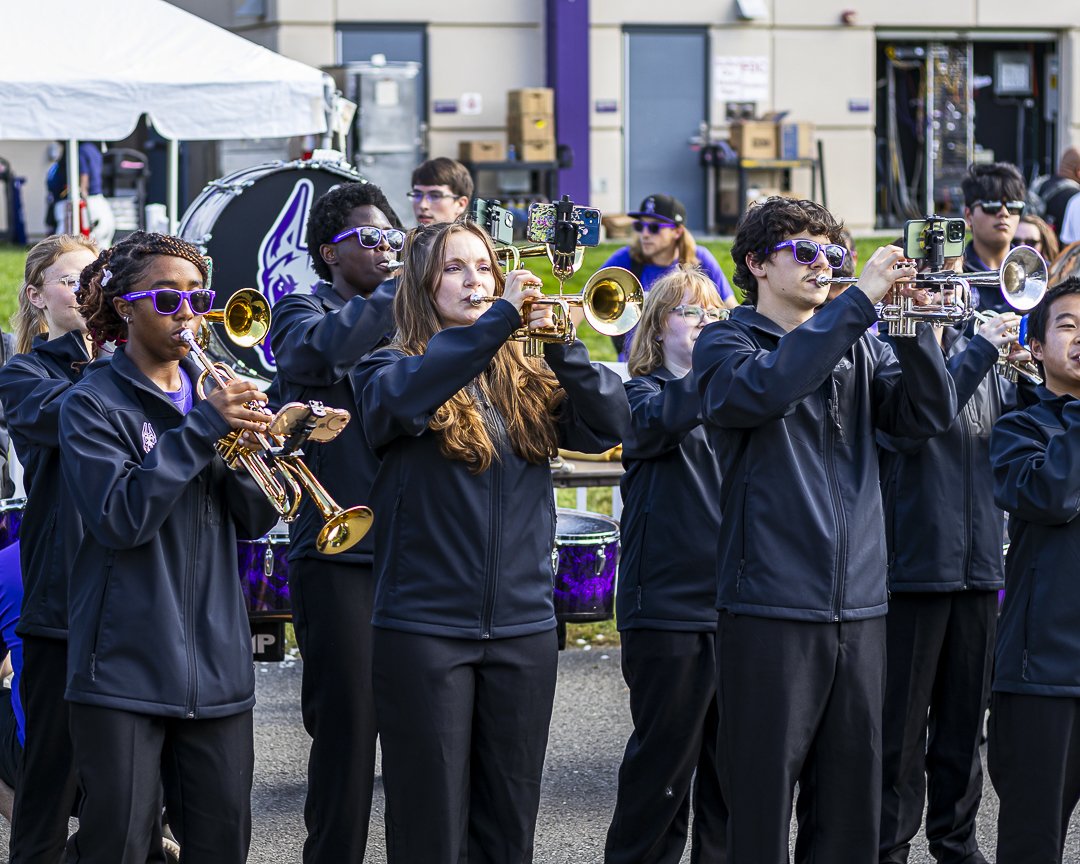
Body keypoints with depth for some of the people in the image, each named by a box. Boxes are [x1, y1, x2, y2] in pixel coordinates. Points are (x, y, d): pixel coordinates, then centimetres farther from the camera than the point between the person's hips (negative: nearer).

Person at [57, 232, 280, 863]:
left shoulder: (213, 394, 13)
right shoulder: (95, 403, -4)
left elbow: (257, 521, 7)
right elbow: (119, 519, -17)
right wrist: (202, 428, -20)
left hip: (216, 662, 5)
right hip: (126, 663, -5)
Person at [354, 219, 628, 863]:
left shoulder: (528, 377, 9)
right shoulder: (392, 367, -1)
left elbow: (610, 428, -5)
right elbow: (400, 398, -25)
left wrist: (560, 343, -19)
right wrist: (500, 318, -27)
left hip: (524, 624, 4)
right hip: (426, 625, -3)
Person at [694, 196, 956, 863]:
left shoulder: (859, 348, 16)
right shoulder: (726, 344, 1)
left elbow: (929, 415, 3)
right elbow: (761, 389, -22)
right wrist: (861, 300, -21)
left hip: (859, 607, 5)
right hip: (772, 608, -5)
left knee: (853, 805, 9)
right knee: (762, 803, -3)